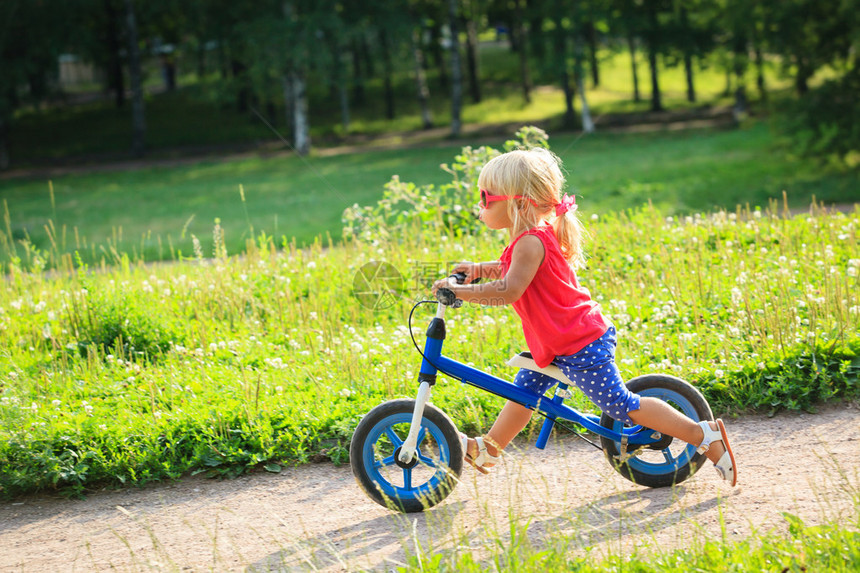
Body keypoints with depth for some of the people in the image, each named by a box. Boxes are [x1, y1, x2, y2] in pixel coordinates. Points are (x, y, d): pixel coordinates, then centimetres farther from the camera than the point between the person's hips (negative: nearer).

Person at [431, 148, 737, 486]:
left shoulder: (531, 240, -23)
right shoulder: (535, 236, 8)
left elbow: (509, 290, -34)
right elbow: (515, 268, 28)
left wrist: (459, 291, -29)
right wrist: (480, 269, 14)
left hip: (582, 348, -10)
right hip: (564, 343, 10)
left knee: (622, 406, -4)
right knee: (524, 388, 19)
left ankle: (705, 435, 1)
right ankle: (488, 449, 34)